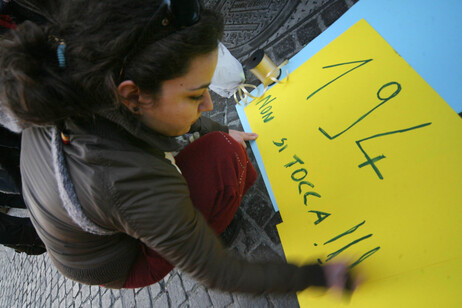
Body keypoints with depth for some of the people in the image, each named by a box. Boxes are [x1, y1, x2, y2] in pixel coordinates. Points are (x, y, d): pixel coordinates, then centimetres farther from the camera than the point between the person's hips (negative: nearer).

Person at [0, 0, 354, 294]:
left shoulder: (65, 90, -22)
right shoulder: (137, 186, -43)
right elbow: (220, 275, -27)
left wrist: (217, 129, 1)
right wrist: (318, 276, -15)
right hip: (121, 266, -5)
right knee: (221, 154, -25)